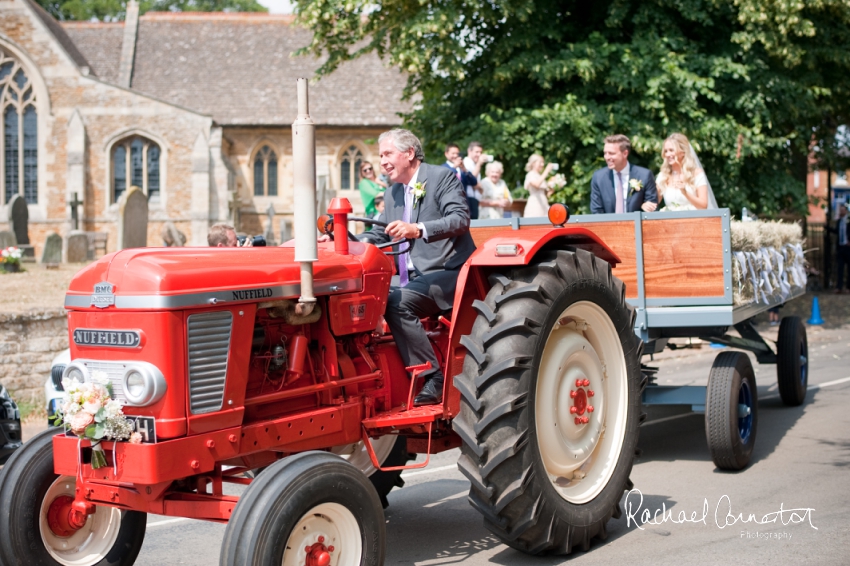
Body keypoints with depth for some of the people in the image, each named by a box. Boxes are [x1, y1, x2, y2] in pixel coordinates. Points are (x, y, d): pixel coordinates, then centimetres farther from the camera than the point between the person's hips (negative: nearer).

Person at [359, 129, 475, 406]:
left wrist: (417, 229, -33)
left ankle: (434, 380, -24)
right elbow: (379, 233, 21)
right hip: (411, 276, 8)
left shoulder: (443, 177, -3)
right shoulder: (393, 193, 20)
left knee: (397, 301, -30)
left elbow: (461, 219, -18)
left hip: (445, 272, -8)